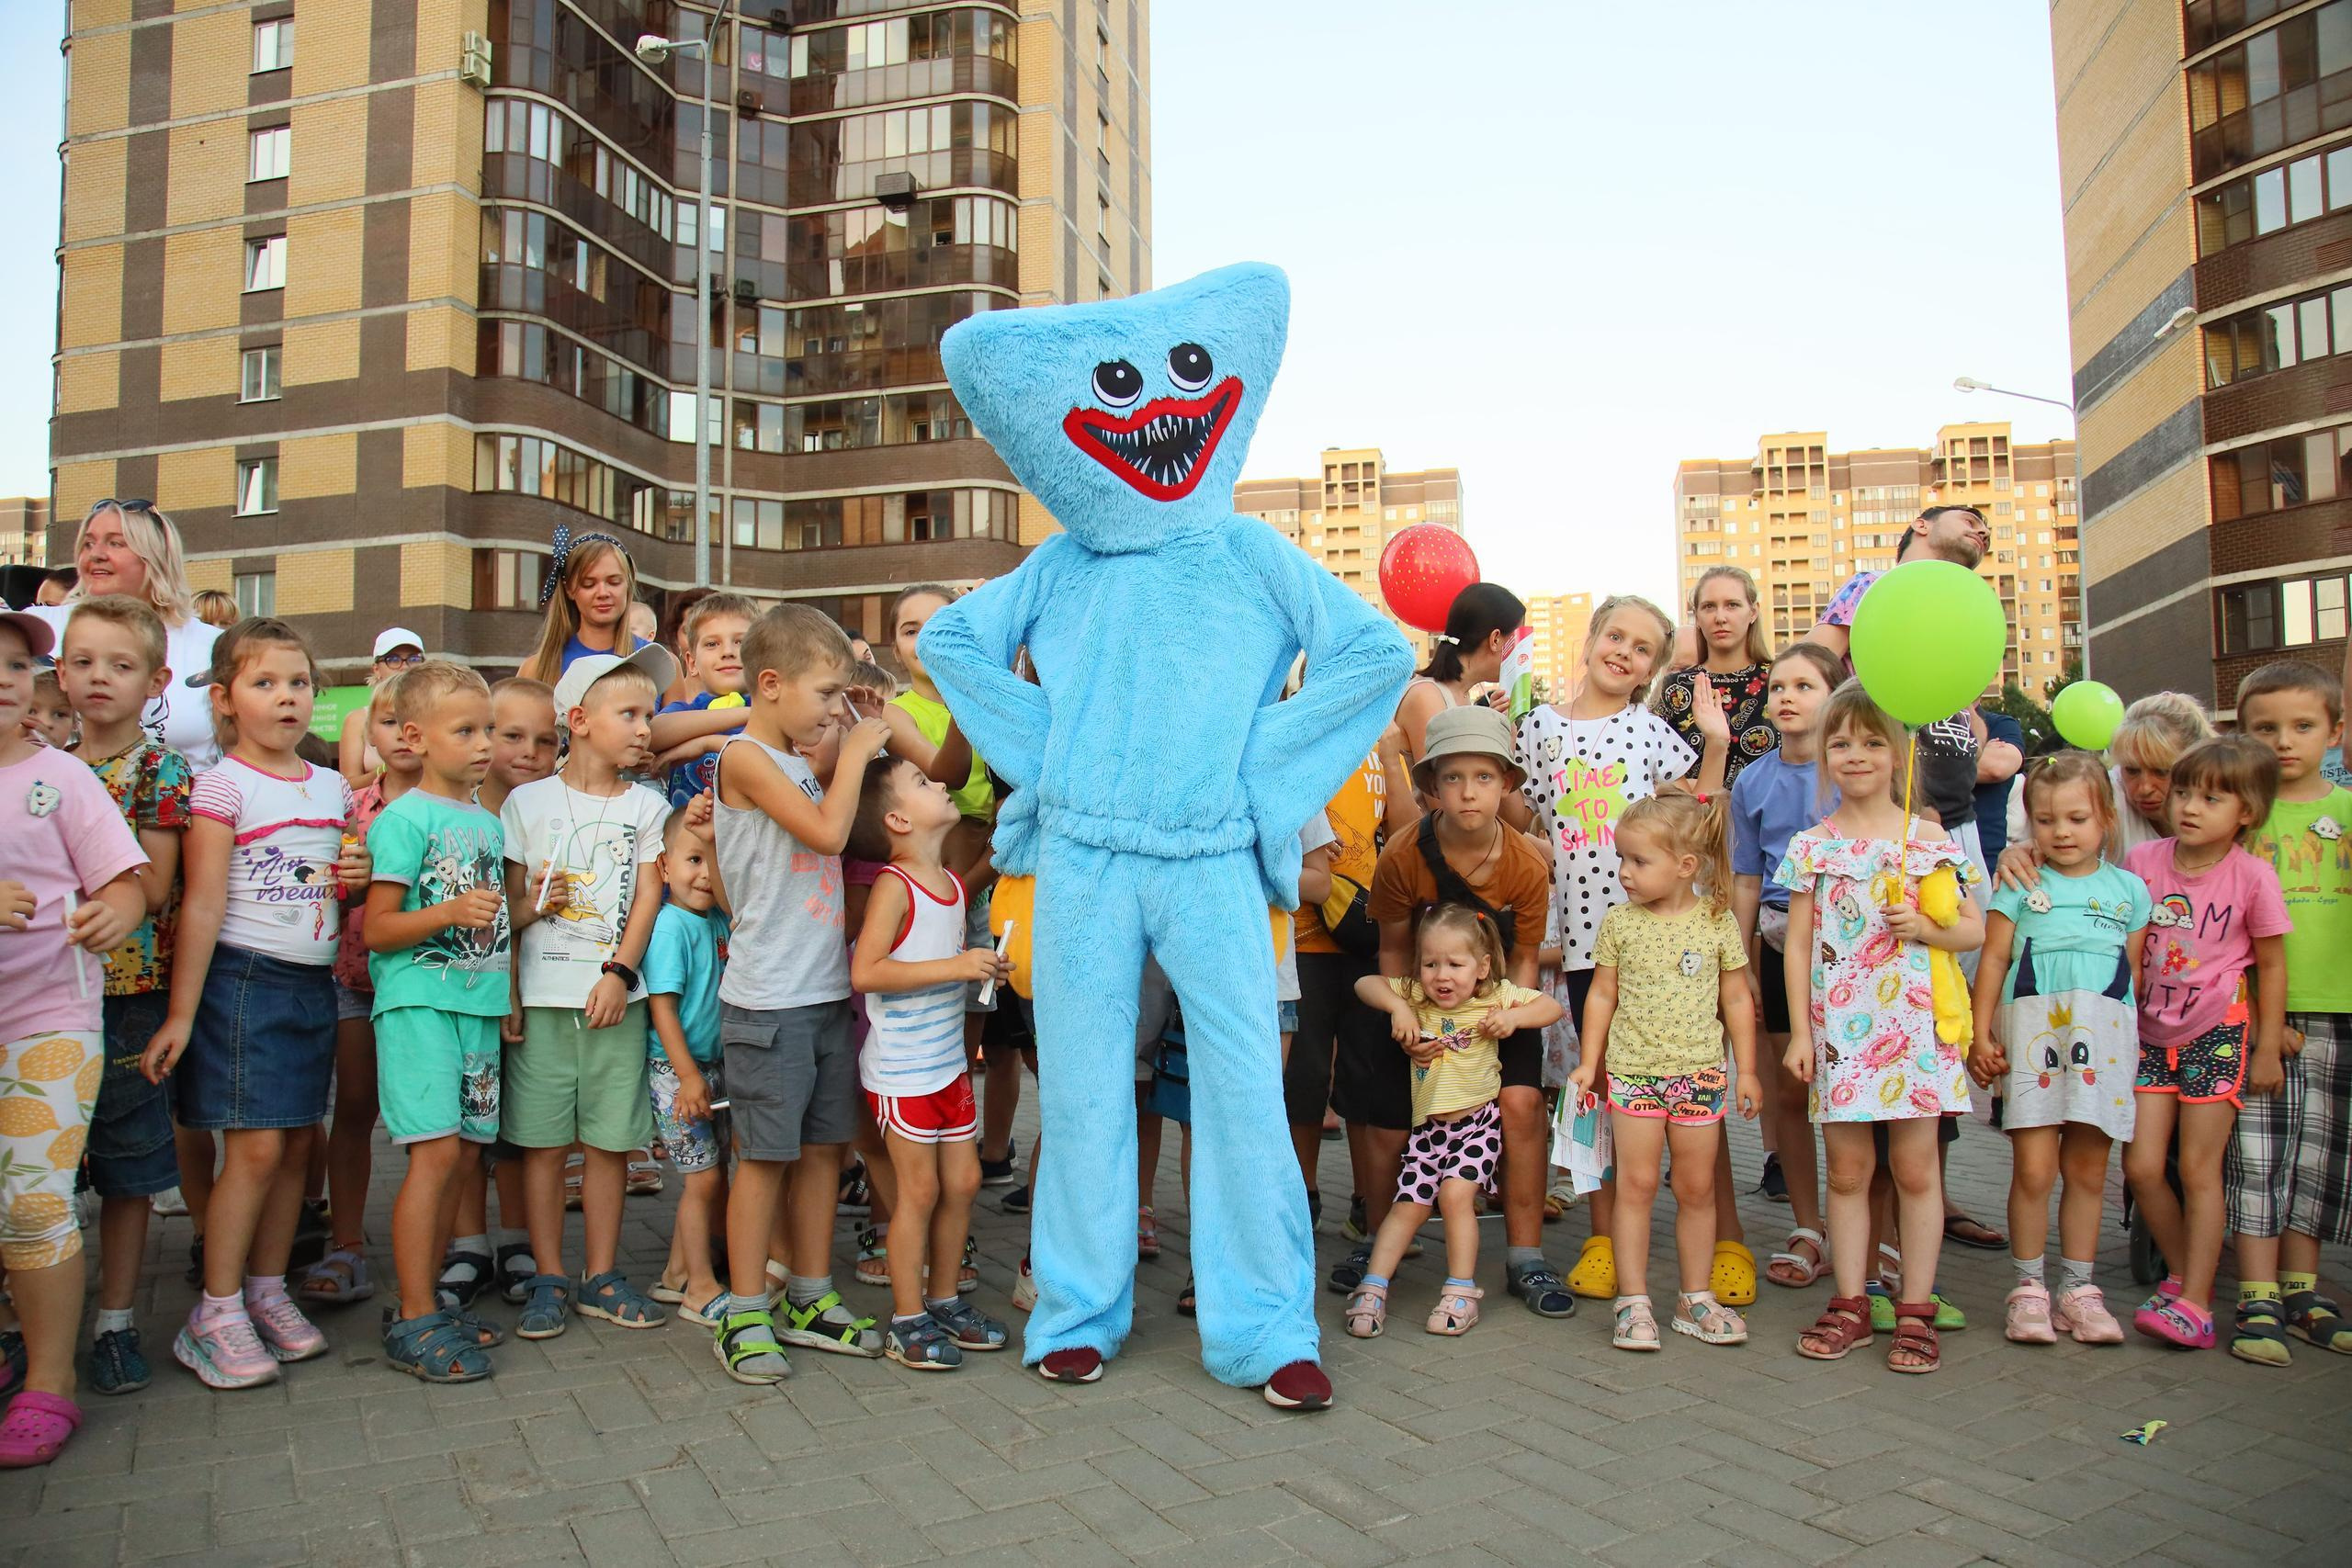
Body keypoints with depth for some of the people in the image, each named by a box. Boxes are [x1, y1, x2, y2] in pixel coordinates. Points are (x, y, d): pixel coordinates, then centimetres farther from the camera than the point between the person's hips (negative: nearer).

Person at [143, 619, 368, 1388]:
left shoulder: (333, 787, 11)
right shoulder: (223, 786, -7)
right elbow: (203, 906, -10)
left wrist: (360, 879, 1)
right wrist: (180, 1014, -10)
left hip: (315, 981, 6)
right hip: (244, 978, -6)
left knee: (296, 1144, 9)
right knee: (256, 1146, -7)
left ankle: (268, 1291, 23)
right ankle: (215, 1314, 6)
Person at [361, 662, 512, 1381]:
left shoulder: (489, 823, 15)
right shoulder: (405, 817, -6)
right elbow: (378, 929, -9)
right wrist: (451, 913, -23)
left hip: (479, 1002, 7)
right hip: (419, 1001, -7)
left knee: (461, 1153, 8)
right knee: (436, 1151, -11)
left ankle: (426, 1300, 19)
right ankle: (414, 1323, -3)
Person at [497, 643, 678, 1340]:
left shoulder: (646, 805, 9)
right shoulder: (527, 801, 4)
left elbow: (648, 897, 3)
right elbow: (507, 904, 7)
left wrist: (619, 973, -8)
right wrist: (530, 905, -15)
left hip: (616, 995, 2)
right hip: (541, 995, -1)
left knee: (610, 1139, 6)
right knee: (542, 1141, 3)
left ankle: (602, 1276, 18)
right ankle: (550, 1280, 15)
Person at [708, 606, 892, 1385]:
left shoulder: (800, 763, 14)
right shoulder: (745, 758, -11)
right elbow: (828, 831, -20)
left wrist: (857, 745, 9)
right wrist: (853, 753, -8)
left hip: (826, 992, 8)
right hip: (769, 999, -8)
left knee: (824, 1147, 13)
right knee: (764, 1156, 0)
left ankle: (810, 1299, 25)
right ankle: (744, 1315, 13)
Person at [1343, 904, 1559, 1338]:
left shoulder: (1496, 996, -4)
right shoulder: (1415, 995, 0)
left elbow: (1551, 1007, 0)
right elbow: (1365, 984, -1)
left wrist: (1513, 1017, -17)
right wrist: (1397, 1007, -17)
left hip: (1478, 1121, -2)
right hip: (1427, 1125, 3)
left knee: (1455, 1193, -18)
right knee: (1408, 1205, 1)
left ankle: (1462, 1291, -5)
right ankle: (1372, 1288, 5)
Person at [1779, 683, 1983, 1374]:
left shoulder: (1931, 839, 2)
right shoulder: (1812, 846, 3)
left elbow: (1974, 929, 7)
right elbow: (1798, 944, 4)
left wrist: (1922, 926, -13)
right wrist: (1800, 1031, 0)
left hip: (1914, 1024, -1)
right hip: (1838, 1028, 1)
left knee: (1915, 1168, 4)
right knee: (1846, 1169, 8)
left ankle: (1916, 1311, 15)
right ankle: (1850, 1305, 18)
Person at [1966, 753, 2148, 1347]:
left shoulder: (2127, 889, 12)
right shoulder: (2020, 884, 5)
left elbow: (2133, 973, 16)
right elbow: (1993, 960, 3)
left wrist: (2133, 1044, 13)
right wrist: (1980, 1035, -3)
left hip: (2103, 1041, 2)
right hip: (2033, 1033, -2)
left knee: (2088, 1171, 7)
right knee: (2033, 1169, -6)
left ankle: (2078, 1288, 19)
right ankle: (2029, 1288, 8)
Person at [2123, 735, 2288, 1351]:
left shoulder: (2252, 876, -9)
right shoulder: (2142, 862, -3)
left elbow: (2271, 965, -1)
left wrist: (2268, 1048, 0)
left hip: (2219, 1034, -3)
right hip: (2151, 1034, 3)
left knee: (2199, 1168, -1)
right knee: (2141, 1166, 0)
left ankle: (2193, 1303, 7)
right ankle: (2184, 1274, 22)